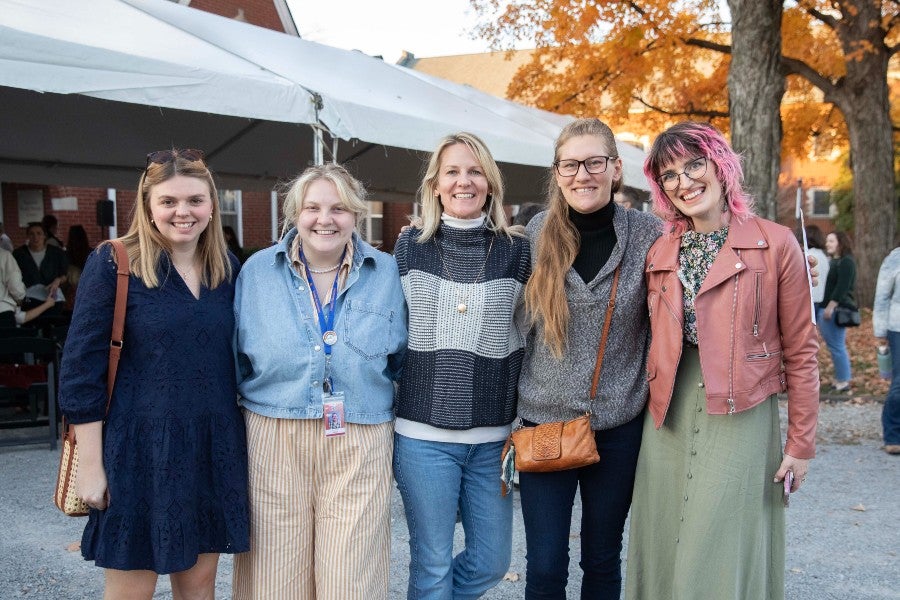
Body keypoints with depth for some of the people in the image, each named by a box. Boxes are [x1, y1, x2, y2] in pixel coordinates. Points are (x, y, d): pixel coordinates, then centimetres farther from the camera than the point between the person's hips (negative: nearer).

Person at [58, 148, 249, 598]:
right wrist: (90, 465, -11)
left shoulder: (226, 268, 5)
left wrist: (241, 436, 10)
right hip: (140, 446, -4)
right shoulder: (113, 264, -8)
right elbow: (81, 369, -9)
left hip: (215, 446, 4)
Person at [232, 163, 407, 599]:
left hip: (359, 446, 0)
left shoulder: (387, 273, 5)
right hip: (274, 442, 0)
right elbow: (236, 360, 11)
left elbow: (402, 361, 12)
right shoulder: (257, 270, 5)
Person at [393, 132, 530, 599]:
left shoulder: (517, 252, 2)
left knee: (492, 560, 9)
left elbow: (528, 337, 8)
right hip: (423, 433, -1)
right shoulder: (410, 246, 2)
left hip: (493, 435, 2)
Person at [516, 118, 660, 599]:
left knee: (602, 560, 14)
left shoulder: (648, 235, -5)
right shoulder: (538, 233, -1)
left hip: (618, 424, 0)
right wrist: (512, 406, 5)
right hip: (543, 419, 1)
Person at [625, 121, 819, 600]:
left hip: (741, 417, -4)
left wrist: (801, 442, -2)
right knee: (666, 549, 10)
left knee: (725, 553, 1)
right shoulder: (659, 253, 8)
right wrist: (649, 406, 9)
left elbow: (800, 351, -2)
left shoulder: (776, 244, -5)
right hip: (668, 417, 4)